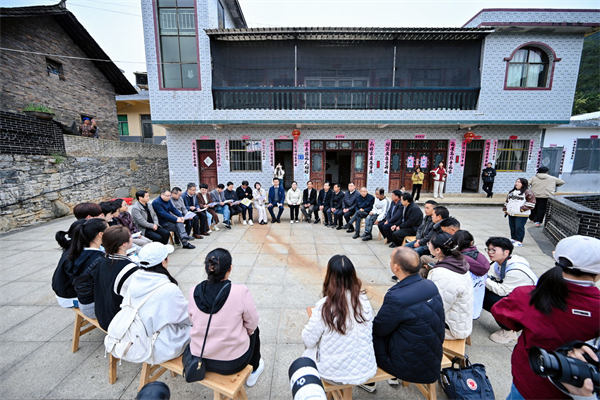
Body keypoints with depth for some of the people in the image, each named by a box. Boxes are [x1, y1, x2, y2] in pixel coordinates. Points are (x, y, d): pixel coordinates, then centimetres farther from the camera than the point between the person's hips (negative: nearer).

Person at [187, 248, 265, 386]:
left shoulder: (193, 292, -12)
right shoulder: (240, 292, -25)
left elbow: (193, 320, 3)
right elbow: (252, 324, -12)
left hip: (199, 359, 4)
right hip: (233, 363, -4)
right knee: (253, 329, 27)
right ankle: (253, 371, 45)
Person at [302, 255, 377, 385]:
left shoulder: (324, 306, -24)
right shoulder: (364, 301, -13)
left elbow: (309, 341, -13)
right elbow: (369, 333, 2)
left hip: (334, 374, -3)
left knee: (308, 353, 23)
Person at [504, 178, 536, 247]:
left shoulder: (528, 193, -6)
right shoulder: (512, 192, 15)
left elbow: (531, 203, -10)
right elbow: (507, 201, 21)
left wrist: (522, 209, -18)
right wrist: (505, 209, 16)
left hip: (521, 215, -7)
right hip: (511, 213, 7)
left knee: (519, 228, -3)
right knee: (512, 227, 14)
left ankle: (519, 241, 6)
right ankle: (513, 239, 27)